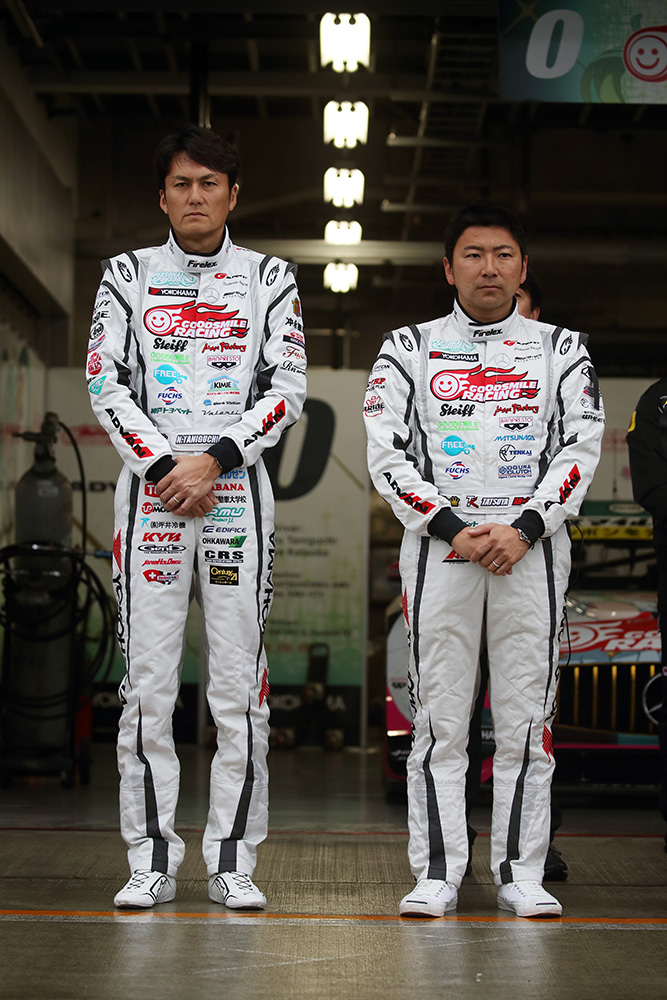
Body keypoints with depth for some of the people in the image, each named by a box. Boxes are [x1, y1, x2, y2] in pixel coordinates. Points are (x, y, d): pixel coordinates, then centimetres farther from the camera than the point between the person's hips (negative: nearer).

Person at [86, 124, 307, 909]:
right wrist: (163, 468, -9)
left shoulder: (269, 279, 10)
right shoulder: (128, 275, 10)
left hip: (236, 486, 0)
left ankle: (232, 860, 4)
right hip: (150, 484, 0)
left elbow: (288, 388, 2)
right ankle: (152, 859, 4)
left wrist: (213, 461, -10)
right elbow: (105, 385, 3)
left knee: (239, 682, -2)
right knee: (147, 681, -2)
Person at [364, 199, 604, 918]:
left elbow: (581, 448, 1)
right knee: (439, 719, -1)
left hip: (532, 548, 1)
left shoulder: (561, 351, 10)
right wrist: (453, 529, -11)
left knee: (527, 720, 1)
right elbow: (388, 455, 0)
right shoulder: (409, 350, 8)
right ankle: (437, 873, 5)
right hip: (438, 545, 0)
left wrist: (523, 529, -12)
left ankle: (520, 873, 9)